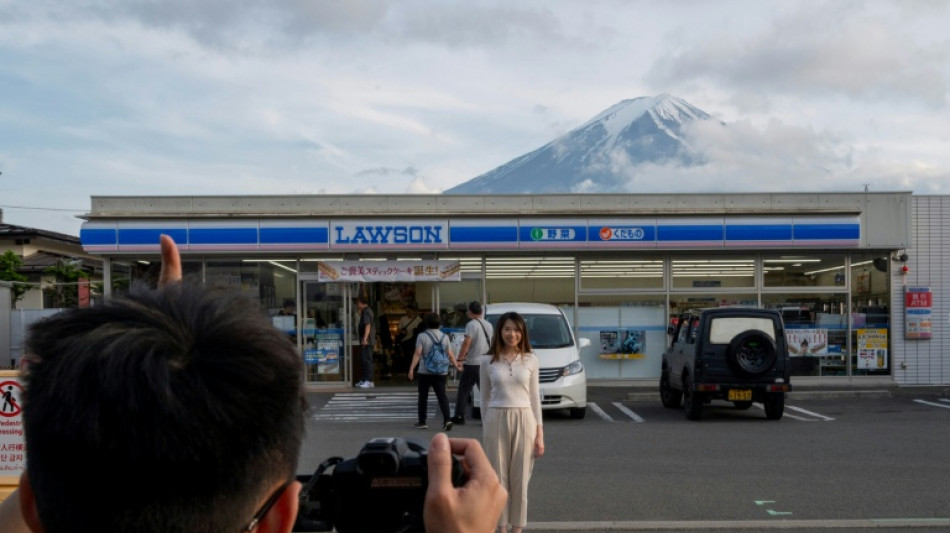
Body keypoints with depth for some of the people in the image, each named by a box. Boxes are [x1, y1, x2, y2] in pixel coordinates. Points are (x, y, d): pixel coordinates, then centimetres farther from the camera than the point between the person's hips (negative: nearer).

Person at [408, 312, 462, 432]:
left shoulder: (422, 336, -6)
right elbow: (450, 354, 4)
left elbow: (418, 353, -13)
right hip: (441, 372, 3)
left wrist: (412, 368, -14)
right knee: (442, 395, 1)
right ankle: (447, 419, -14)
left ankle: (422, 422, 15)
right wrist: (456, 365, 19)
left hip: (425, 372, -3)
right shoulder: (445, 337, 4)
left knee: (423, 396, 9)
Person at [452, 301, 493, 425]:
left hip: (472, 364, -6)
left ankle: (459, 416, 5)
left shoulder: (471, 324, -11)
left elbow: (466, 343, -18)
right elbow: (492, 343, 18)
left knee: (463, 390, 3)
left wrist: (460, 358, -13)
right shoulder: (489, 325, 13)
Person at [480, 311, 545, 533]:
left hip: (523, 421, 0)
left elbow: (534, 397, 5)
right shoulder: (488, 361, 2)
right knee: (498, 477, 4)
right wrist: (485, 431, 5)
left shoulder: (530, 360, 3)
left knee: (520, 479, 4)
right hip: (496, 421, 0)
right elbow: (485, 398, 8)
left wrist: (539, 433, 2)